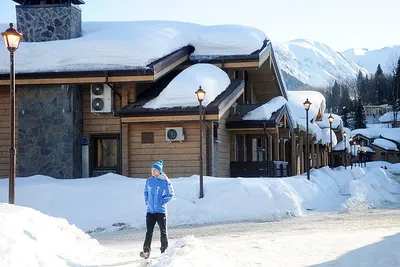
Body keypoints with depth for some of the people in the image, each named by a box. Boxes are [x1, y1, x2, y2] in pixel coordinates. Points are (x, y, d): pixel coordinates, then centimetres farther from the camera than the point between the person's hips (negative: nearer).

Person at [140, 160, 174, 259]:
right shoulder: (149, 181, 7)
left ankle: (164, 250, 20)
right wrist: (147, 201, 7)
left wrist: (162, 202, -8)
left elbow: (170, 194, -2)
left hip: (161, 210, -3)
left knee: (163, 231, 6)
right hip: (150, 210, 3)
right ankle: (146, 251, -7)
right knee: (149, 232, -4)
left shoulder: (165, 181, -6)